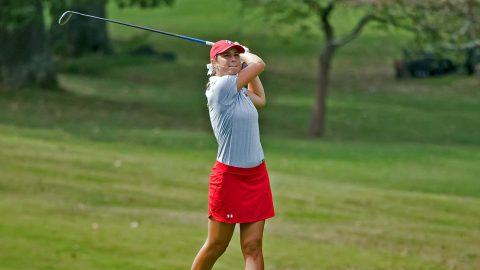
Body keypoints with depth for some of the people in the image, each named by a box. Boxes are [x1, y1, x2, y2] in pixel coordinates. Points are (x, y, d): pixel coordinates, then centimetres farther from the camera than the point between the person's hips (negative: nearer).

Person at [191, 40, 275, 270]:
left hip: (256, 175, 7)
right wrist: (247, 55, 10)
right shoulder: (221, 87, -15)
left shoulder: (239, 91, 10)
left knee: (252, 246, -1)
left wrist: (241, 55, 26)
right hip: (229, 176, -7)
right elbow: (259, 64, -13)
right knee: (216, 246, 5)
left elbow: (260, 99, 32)